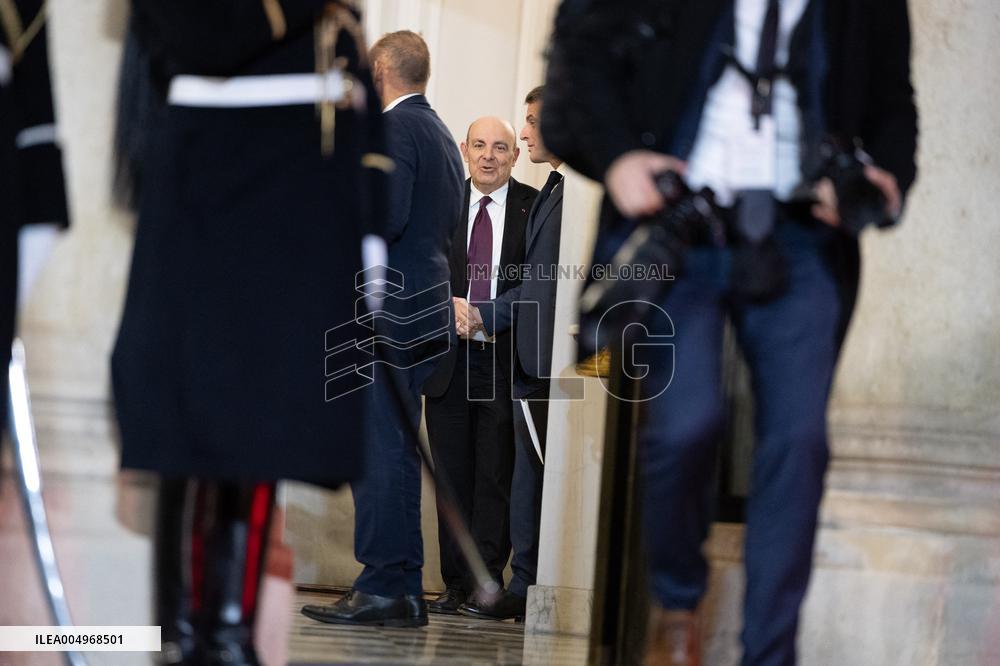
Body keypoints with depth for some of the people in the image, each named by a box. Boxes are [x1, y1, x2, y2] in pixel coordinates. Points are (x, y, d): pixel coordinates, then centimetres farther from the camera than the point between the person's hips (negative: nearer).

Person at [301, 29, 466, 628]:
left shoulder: (396, 128, -9)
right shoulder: (442, 135, 20)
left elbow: (386, 216, -21)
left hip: (388, 314, -10)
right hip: (427, 311, 10)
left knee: (378, 451, -9)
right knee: (395, 452, 12)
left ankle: (385, 588, -11)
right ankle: (404, 590, 14)